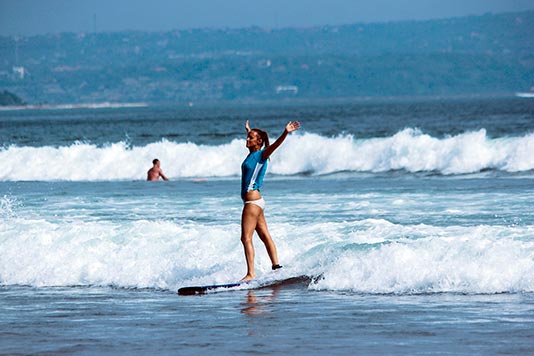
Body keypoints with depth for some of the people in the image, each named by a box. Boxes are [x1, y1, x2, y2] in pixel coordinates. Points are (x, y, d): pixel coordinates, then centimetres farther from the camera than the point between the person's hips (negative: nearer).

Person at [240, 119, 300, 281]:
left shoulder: (261, 155, -10)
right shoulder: (252, 153, 13)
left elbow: (275, 145, -27)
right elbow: (251, 140, 37)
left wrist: (285, 133, -43)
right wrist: (248, 130, 54)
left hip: (253, 201, -10)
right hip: (255, 202, 10)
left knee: (246, 238, -11)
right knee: (265, 236, 12)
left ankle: (251, 274, -14)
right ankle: (276, 266, 15)